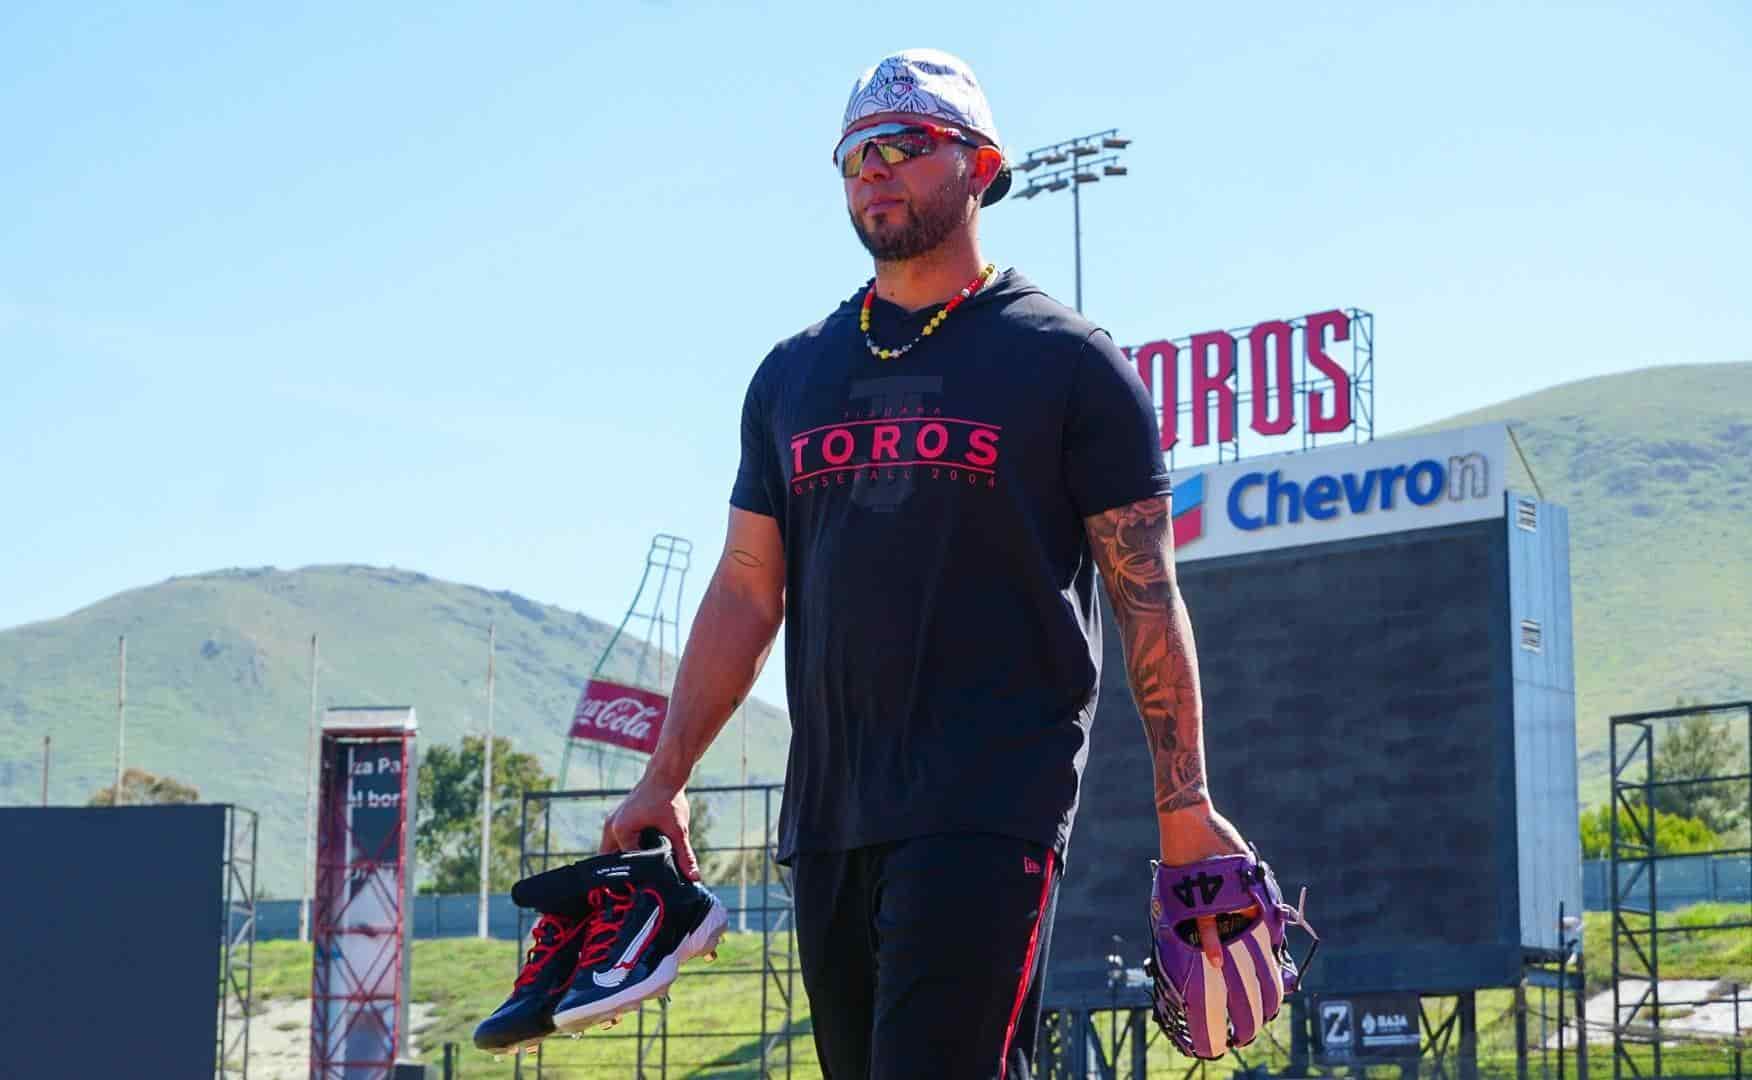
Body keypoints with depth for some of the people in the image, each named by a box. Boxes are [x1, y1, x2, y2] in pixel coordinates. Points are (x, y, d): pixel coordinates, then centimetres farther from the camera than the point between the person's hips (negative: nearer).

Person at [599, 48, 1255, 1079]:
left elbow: (1148, 596, 0)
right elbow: (746, 593, 17)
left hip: (993, 805, -6)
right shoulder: (795, 374, 17)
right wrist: (664, 779, 11)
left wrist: (1185, 804, -5)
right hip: (829, 810, 6)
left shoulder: (1067, 360, 2)